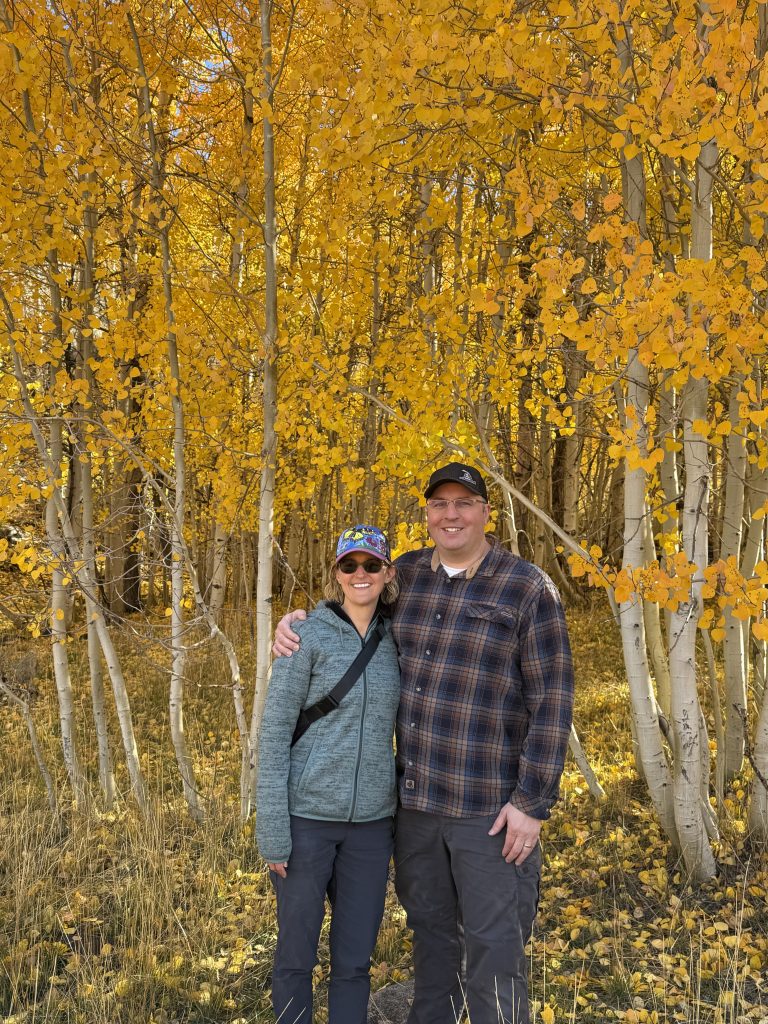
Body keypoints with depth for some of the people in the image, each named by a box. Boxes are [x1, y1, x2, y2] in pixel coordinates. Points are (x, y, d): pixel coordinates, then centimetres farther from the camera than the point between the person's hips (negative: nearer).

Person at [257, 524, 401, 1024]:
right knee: (296, 955, 9)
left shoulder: (395, 640, 6)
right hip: (308, 816, -4)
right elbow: (275, 732, -9)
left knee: (355, 960, 12)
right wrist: (273, 829, -12)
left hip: (371, 822, 4)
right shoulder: (308, 635, -8)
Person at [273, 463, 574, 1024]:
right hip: (415, 797, 5)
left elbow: (552, 699, -12)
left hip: (490, 805, -5)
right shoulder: (407, 574, 4)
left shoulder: (528, 588, -11)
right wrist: (296, 621, 0)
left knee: (494, 946, 5)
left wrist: (532, 803, -15)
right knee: (430, 930, 21)